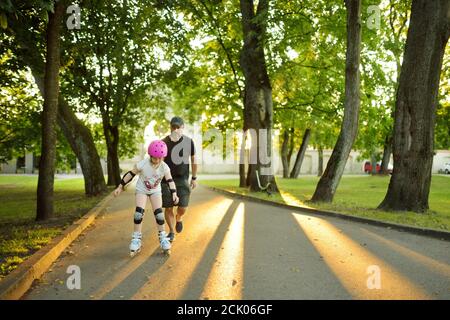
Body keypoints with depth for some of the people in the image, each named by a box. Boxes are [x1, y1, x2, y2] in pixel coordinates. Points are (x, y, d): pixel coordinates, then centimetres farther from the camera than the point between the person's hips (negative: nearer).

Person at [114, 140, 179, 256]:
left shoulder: (164, 167, -20)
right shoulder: (142, 164, -26)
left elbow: (170, 180, -15)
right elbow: (130, 174, -15)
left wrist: (174, 193, -28)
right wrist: (120, 187, -11)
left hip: (155, 191, 2)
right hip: (141, 190, -1)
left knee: (159, 212, -11)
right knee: (139, 212, -17)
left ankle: (163, 237, 5)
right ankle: (136, 239, -6)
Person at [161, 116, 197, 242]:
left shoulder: (188, 141, -2)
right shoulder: (164, 142, -4)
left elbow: (193, 159, 8)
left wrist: (194, 178, 10)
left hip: (183, 178, 0)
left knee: (183, 207, -6)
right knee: (168, 207, 0)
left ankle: (178, 218, 30)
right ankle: (171, 232, 20)